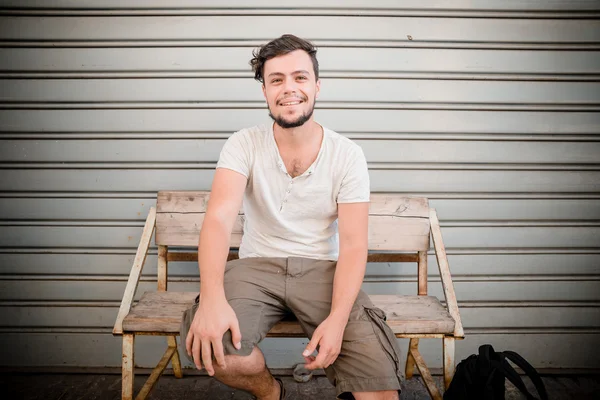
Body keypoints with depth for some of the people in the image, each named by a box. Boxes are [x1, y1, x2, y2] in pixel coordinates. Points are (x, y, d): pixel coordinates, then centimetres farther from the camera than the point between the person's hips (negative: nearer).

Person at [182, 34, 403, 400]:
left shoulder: (348, 155, -4)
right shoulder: (244, 145, -3)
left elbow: (353, 245, -8)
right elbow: (219, 217, -17)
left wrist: (337, 319, -24)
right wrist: (212, 297, -36)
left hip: (322, 269, -1)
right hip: (257, 265, 1)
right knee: (208, 342, -28)